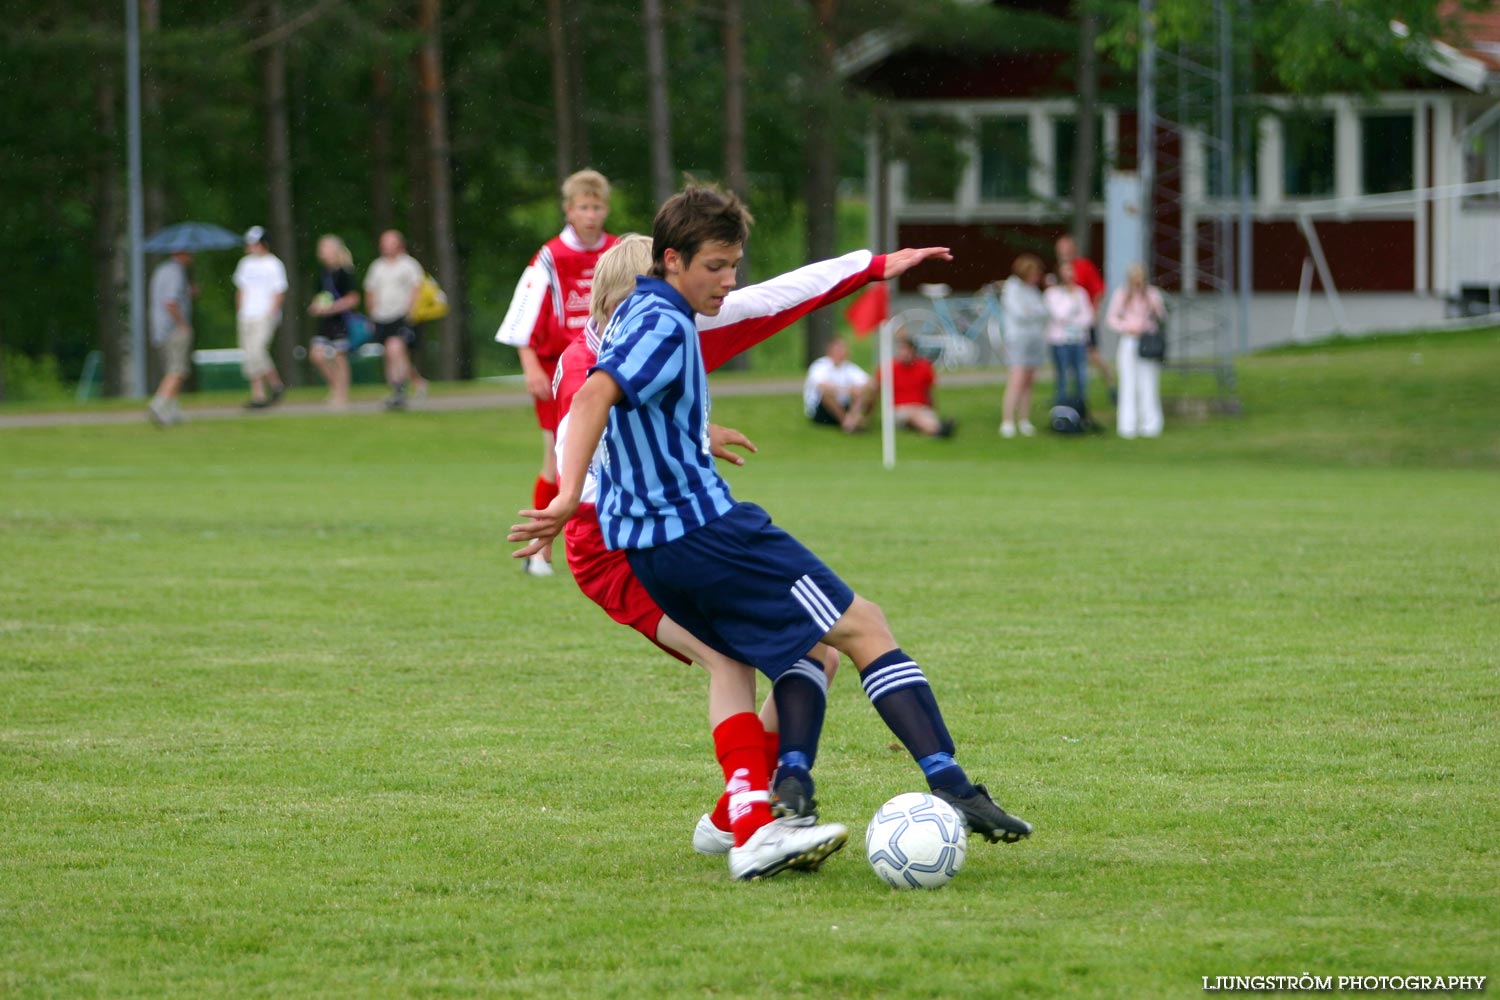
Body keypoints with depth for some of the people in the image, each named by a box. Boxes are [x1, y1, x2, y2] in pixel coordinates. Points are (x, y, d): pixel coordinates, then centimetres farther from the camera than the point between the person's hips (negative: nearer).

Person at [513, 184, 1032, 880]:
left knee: (805, 650, 16)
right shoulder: (665, 326, -15)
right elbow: (594, 396, -31)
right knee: (863, 628, -5)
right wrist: (568, 495, -40)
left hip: (646, 548, 10)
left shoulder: (635, 315, 16)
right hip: (703, 528, -10)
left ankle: (788, 802, -5)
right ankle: (951, 789, -14)